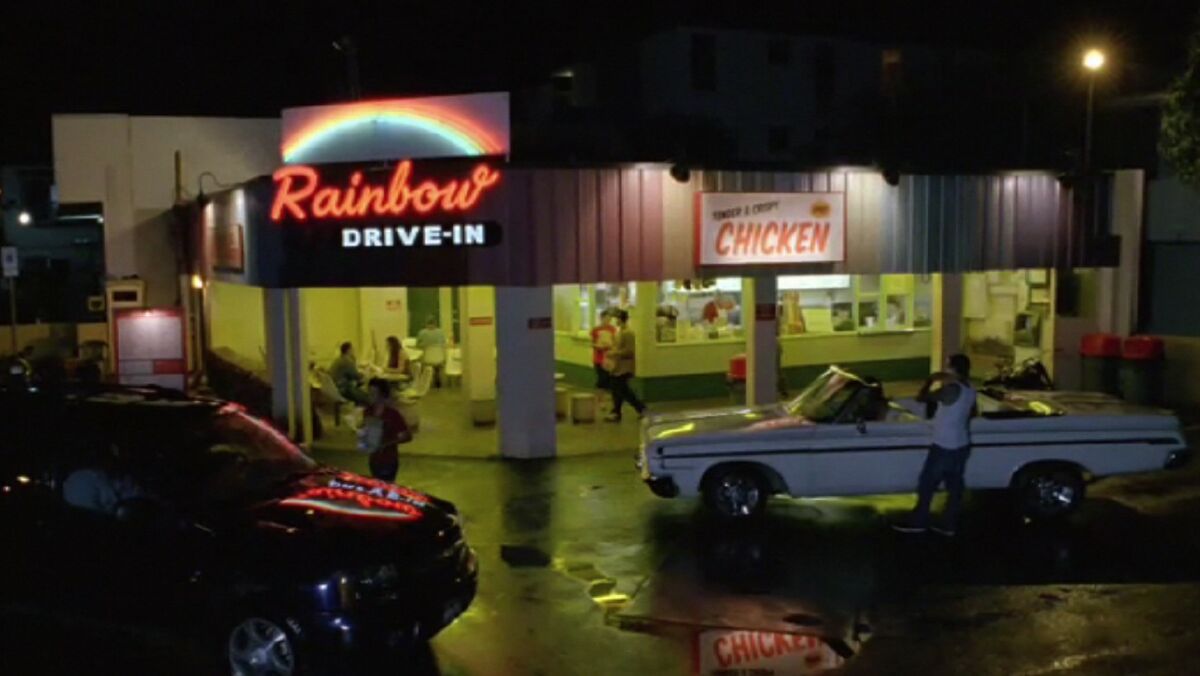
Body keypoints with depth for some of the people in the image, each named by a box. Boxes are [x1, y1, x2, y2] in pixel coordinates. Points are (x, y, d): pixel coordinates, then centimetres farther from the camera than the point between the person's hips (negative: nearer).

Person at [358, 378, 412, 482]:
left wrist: (387, 443, -26)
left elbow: (407, 436, -17)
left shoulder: (392, 414, -18)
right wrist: (362, 435, -5)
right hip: (374, 460, 6)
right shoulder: (369, 411, 0)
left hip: (388, 461, -6)